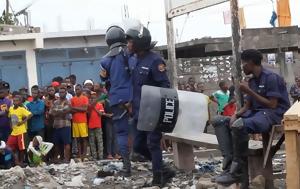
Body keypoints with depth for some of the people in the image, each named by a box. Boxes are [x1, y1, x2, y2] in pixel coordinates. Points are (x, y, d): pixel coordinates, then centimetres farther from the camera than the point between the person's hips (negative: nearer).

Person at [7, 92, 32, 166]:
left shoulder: (22, 109, -13)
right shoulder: (10, 109, 7)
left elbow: (30, 115, -20)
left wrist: (23, 121, -19)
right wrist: (11, 125, 7)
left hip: (21, 131, -7)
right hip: (14, 131, 7)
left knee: (21, 147, 0)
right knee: (10, 145, 3)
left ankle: (21, 161, 11)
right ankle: (16, 160, 14)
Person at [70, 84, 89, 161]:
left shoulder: (85, 98, 2)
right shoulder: (72, 99, 10)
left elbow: (85, 109, -8)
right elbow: (71, 110, 4)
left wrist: (75, 108, -5)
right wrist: (80, 109, -10)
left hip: (83, 121, -2)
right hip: (75, 121, 2)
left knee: (84, 138, -3)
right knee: (78, 138, 2)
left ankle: (84, 155, -1)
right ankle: (79, 155, 4)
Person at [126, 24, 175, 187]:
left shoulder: (154, 60, -13)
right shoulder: (136, 61, 12)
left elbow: (164, 86, -16)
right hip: (139, 112, 9)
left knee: (152, 144, -6)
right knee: (138, 145, 9)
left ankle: (158, 178, 2)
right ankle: (164, 171, 19)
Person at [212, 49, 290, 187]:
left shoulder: (271, 78, -10)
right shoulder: (252, 81, 16)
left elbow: (272, 105, -16)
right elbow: (247, 106, 15)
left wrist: (249, 91, -15)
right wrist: (235, 115, -6)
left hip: (272, 115, -10)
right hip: (254, 113, 10)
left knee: (239, 125, -38)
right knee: (219, 121, -3)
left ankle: (238, 169, -23)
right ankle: (230, 164, -20)